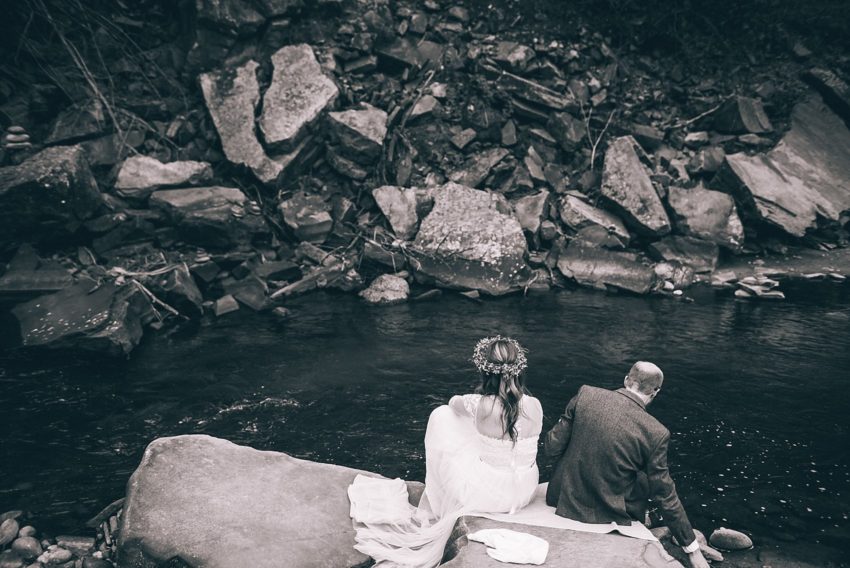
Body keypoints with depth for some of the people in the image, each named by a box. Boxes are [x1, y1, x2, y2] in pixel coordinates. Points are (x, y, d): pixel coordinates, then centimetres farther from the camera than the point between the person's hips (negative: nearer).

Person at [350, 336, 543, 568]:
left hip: (488, 495, -4)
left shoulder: (478, 405, -21)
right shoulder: (535, 406, -14)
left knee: (442, 416, 11)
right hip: (526, 492, 4)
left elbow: (454, 402, 3)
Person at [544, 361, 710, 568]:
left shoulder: (585, 395, -14)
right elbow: (666, 496, -9)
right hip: (609, 516, -3)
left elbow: (550, 448, -9)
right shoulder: (655, 434, -18)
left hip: (563, 501, 3)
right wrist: (693, 549, 5)